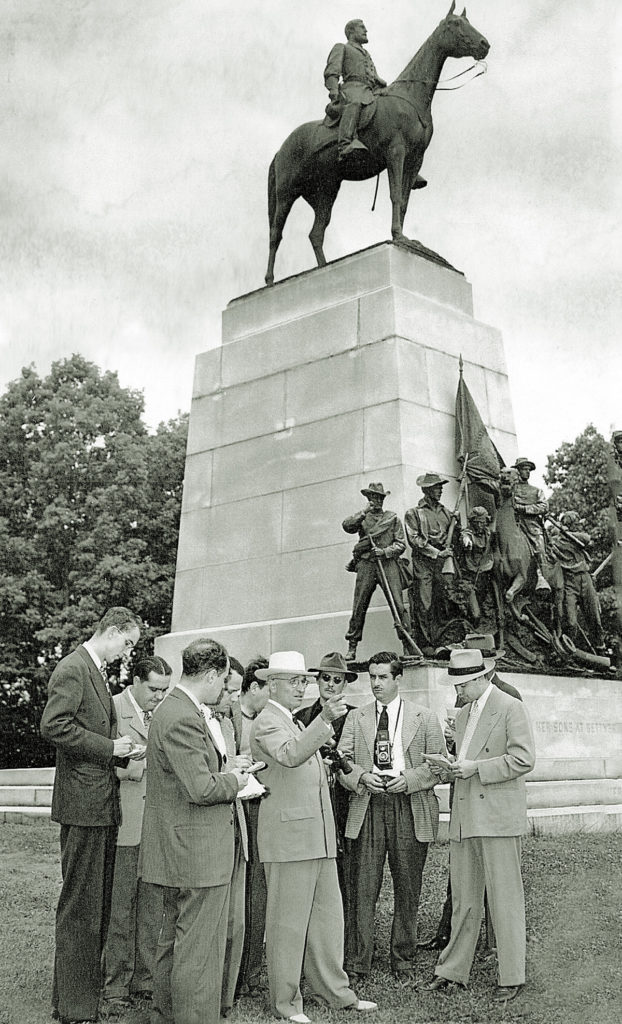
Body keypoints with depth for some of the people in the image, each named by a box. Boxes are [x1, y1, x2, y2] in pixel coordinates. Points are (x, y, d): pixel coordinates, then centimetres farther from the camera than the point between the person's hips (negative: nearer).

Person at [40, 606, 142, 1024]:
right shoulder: (72, 669, -13)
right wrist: (109, 748, -17)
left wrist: (127, 753, 6)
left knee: (101, 902, 17)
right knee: (80, 907, -2)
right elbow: (54, 726, -23)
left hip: (104, 803, 10)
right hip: (83, 804, -10)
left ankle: (92, 985, 30)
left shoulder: (98, 672, 17)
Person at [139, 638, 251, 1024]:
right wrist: (233, 782, -9)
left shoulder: (174, 708, 10)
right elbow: (201, 789, -27)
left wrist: (223, 765, 9)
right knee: (199, 950, -1)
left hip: (179, 851, 11)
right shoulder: (183, 719, -24)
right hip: (198, 853, -11)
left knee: (175, 940, 23)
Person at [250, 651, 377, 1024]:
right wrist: (325, 720, -41)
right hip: (288, 835, -9)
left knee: (327, 916, 13)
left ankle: (335, 991, 23)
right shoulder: (266, 722, -10)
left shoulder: (297, 724, 21)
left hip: (319, 836, 9)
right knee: (288, 920, 0)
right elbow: (290, 755, -31)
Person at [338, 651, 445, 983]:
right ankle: (356, 963, 10)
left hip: (409, 809, 0)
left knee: (408, 890, 7)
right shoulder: (356, 718, 11)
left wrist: (409, 779, -11)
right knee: (361, 890, 0)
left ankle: (403, 962, 22)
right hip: (367, 808, 1)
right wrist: (361, 776, -13)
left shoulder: (424, 718, 7)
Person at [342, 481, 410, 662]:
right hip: (366, 565, 1)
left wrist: (385, 551, -8)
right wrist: (364, 511, -9)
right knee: (359, 607, -2)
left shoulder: (392, 517, 14)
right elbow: (347, 526, -5)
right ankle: (352, 649, 5)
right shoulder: (362, 517, 15)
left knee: (398, 605, -10)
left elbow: (401, 544, 8)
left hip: (388, 564, 0)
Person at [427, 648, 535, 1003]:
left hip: (499, 817, -7)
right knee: (463, 899, 12)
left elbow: (523, 759, -12)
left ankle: (512, 977, 10)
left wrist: (476, 768, -16)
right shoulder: (463, 714, 17)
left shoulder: (511, 707, -6)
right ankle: (453, 970, 21)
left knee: (505, 899, -1)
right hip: (465, 817, 7)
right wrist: (452, 770, 6)